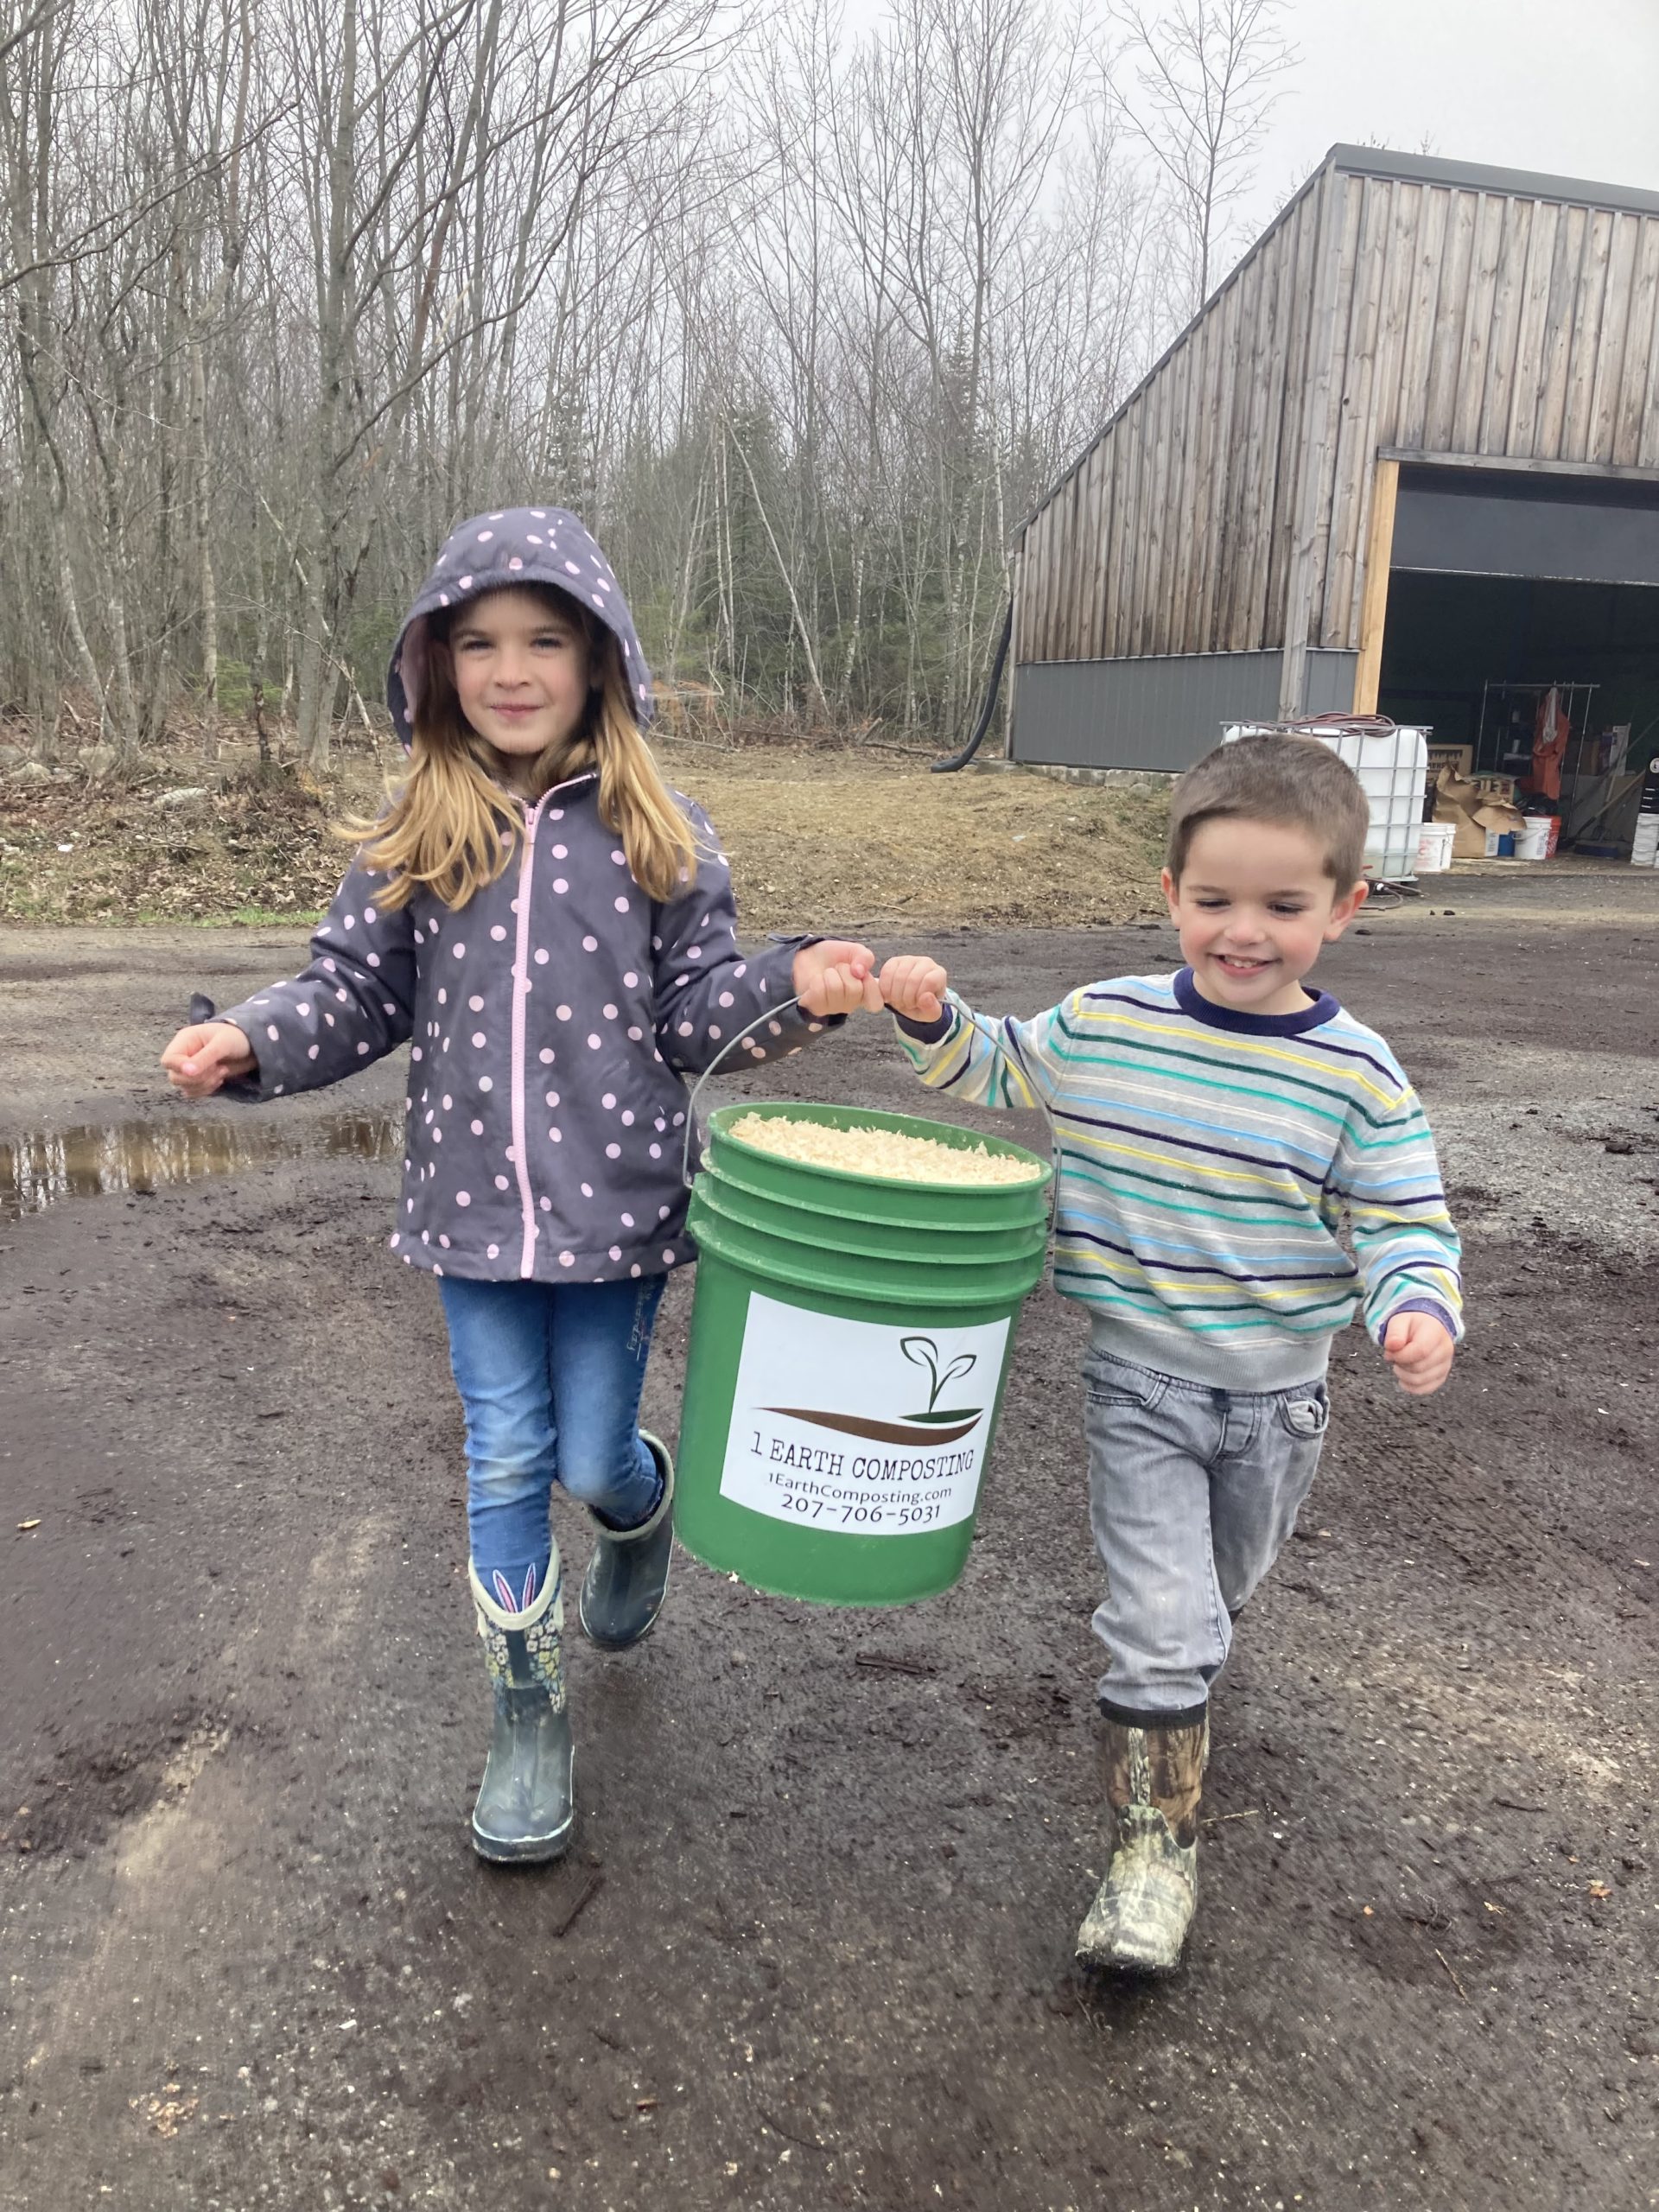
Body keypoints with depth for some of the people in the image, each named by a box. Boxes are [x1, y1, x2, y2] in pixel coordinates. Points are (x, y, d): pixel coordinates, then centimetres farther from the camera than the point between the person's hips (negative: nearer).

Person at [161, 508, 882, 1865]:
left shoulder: (657, 835, -3)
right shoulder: (415, 841, 1)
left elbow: (698, 1006, -2)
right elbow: (357, 997, 5)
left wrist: (794, 989, -20)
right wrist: (250, 1043, -12)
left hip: (618, 1204, -1)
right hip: (475, 1205, 2)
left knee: (593, 1459, 8)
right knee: (506, 1462, 9)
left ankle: (645, 1507, 48)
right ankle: (529, 1710, 28)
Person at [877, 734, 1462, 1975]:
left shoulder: (1357, 1076, -13)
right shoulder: (1100, 1027, -8)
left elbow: (1405, 1222, -9)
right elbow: (993, 1075, 9)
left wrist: (1421, 1311, -29)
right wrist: (934, 1018, -10)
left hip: (1277, 1400, 2)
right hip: (1139, 1384, -1)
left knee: (1219, 1598, 25)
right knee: (1160, 1620, -6)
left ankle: (1168, 1696, 58)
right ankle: (1155, 1849, 11)